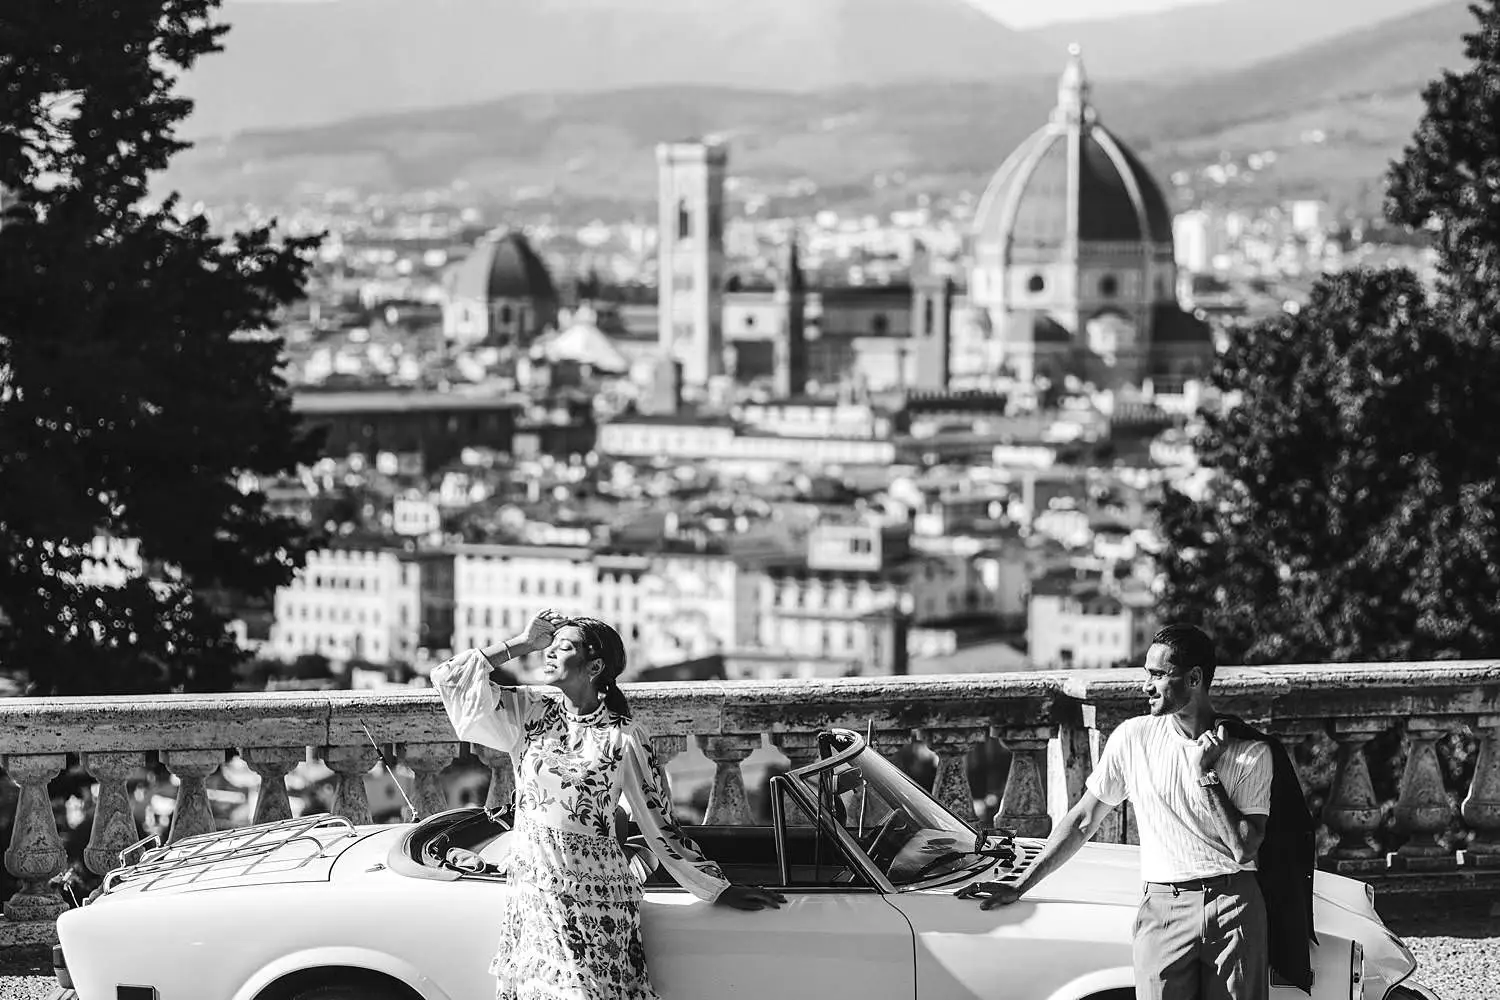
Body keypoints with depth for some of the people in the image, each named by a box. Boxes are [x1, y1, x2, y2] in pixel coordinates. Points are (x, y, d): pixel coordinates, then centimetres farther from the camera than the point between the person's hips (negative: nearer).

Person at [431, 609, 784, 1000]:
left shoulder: (624, 737, -2)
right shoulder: (528, 712, 6)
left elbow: (661, 825, 4)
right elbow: (450, 678, 1)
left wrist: (720, 890, 7)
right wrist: (521, 643, 1)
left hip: (597, 900, -3)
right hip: (532, 891, 3)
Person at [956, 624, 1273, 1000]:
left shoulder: (1251, 752, 0)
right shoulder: (1134, 738, 5)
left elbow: (1243, 849, -7)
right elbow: (1084, 821, 12)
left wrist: (1206, 774, -10)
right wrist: (1019, 887, 10)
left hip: (1235, 905, -1)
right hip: (1162, 907, 1)